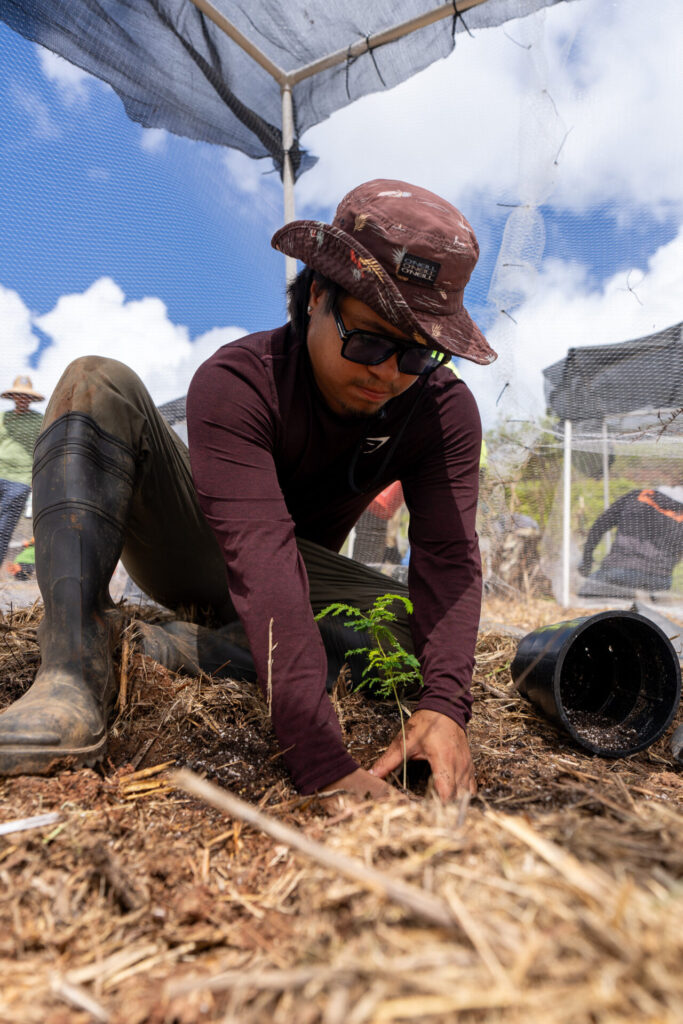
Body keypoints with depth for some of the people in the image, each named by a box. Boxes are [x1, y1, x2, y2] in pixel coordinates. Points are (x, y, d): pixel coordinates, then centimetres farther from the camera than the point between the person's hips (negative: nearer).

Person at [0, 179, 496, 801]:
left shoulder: (446, 411, -16)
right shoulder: (237, 381, -29)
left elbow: (450, 559, -25)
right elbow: (258, 558, -42)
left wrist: (446, 706, -44)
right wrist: (324, 762, -50)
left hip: (301, 571, 3)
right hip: (189, 555, -2)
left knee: (425, 626, -25)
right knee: (98, 384, -25)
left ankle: (162, 649, -25)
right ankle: (75, 683, -37)